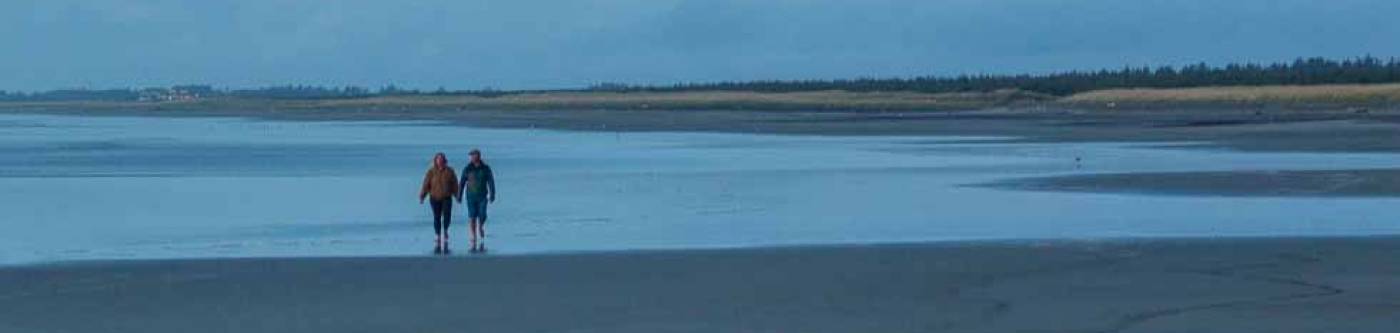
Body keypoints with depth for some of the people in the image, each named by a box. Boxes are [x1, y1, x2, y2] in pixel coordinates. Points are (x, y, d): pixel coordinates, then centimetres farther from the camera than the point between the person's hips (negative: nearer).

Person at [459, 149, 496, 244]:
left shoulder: (485, 168, -3)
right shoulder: (467, 169, -3)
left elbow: (491, 182, -4)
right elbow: (462, 183, 0)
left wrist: (492, 195, -13)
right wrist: (459, 196, -2)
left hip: (482, 196, 0)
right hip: (471, 196, 0)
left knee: (482, 216, -2)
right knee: (472, 217, -4)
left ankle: (481, 226, 31)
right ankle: (473, 237, 2)